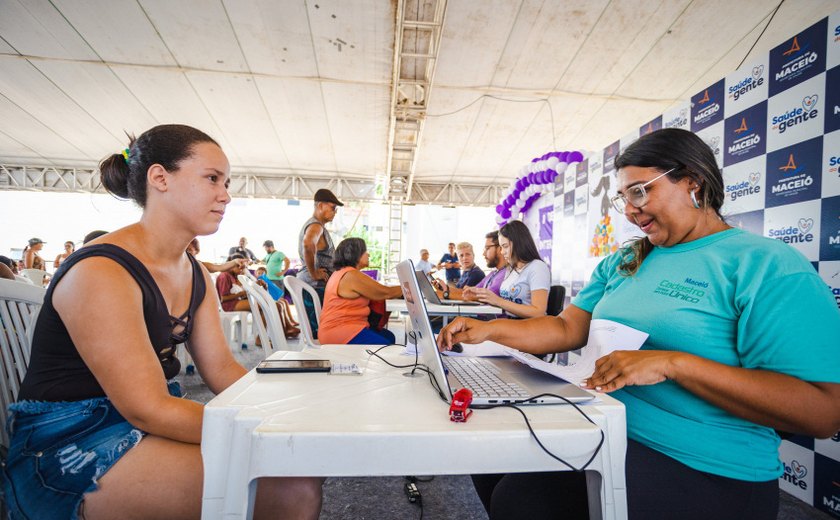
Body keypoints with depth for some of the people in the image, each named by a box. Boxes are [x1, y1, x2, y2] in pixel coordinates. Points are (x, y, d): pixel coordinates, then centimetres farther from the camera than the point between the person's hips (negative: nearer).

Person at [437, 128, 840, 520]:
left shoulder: (767, 266, -10)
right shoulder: (622, 263, 10)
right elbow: (568, 328, 6)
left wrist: (672, 363, -28)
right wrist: (488, 330, -7)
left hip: (699, 467, -6)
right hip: (602, 426, 6)